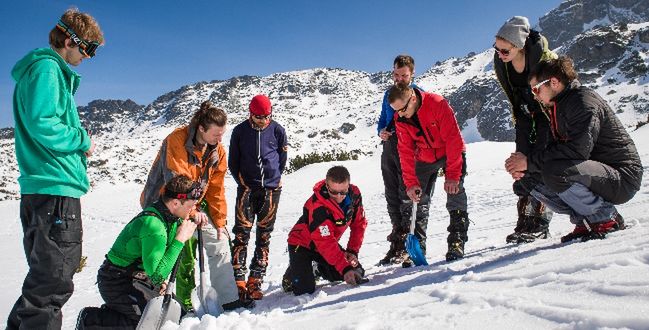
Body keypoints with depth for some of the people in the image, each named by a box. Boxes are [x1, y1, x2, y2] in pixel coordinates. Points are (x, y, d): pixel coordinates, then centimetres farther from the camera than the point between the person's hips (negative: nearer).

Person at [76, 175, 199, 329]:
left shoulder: (173, 217, -3)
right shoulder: (153, 226, -31)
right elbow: (157, 274, -31)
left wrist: (161, 279, 0)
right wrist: (180, 240, -30)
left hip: (135, 278, 9)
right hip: (116, 283, -9)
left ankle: (111, 311, 17)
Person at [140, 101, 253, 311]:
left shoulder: (218, 151, -2)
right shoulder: (177, 140, -22)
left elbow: (216, 189, 2)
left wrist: (220, 221, 1)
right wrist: (191, 211, -31)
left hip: (195, 203, 6)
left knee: (219, 241, 0)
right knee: (184, 254, -12)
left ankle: (229, 299, 7)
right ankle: (184, 304, 4)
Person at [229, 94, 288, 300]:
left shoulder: (277, 130, 3)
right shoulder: (240, 131, 3)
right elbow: (233, 162, 9)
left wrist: (273, 179, 6)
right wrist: (242, 181, 2)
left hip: (271, 189, 1)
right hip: (247, 188, -1)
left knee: (264, 236, 3)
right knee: (242, 233, -8)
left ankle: (255, 281, 10)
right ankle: (238, 280, -4)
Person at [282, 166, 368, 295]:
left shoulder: (354, 195, -17)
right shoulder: (318, 206, -35)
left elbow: (359, 224, -5)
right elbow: (325, 243, -39)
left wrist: (352, 251, -14)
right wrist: (345, 268, -43)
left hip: (329, 242, 6)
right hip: (303, 244, -6)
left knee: (357, 274, 0)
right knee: (304, 289, -21)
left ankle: (321, 268, 25)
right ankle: (290, 276, 15)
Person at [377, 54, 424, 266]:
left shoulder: (418, 94, 1)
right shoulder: (389, 94, 18)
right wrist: (381, 131, 4)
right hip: (389, 147, 6)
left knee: (407, 195, -7)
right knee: (392, 195, 8)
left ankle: (407, 244, 0)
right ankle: (397, 243, 17)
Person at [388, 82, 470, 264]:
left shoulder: (437, 103, -29)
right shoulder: (400, 119, -13)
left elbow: (454, 139, -28)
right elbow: (406, 152, -11)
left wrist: (452, 175, -30)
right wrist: (410, 183, -19)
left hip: (451, 153, -4)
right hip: (425, 158, 4)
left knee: (455, 191, -19)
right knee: (419, 201, -3)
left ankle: (457, 242, -8)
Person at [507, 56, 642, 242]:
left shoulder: (584, 99, -16)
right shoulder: (559, 108, 13)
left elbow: (578, 150, -29)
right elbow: (555, 150, 10)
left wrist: (530, 162, -24)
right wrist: (525, 168, -7)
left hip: (622, 178, -9)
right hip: (596, 176, 9)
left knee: (554, 172, -32)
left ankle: (606, 219, -12)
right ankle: (585, 221, 0)